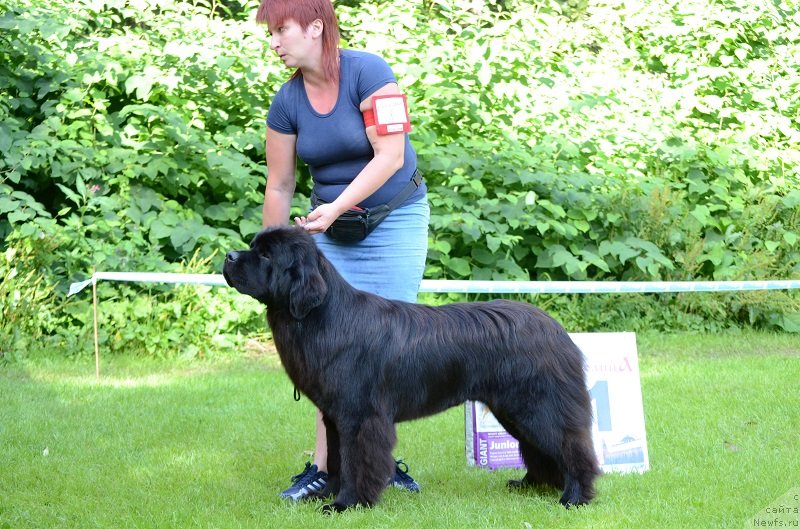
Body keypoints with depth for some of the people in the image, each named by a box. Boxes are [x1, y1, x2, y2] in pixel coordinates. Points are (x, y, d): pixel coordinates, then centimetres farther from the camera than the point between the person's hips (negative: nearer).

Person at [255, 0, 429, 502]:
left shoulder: (368, 72, -18)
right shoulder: (287, 102, -4)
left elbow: (390, 155, -22)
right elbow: (279, 187, 3)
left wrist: (336, 207, -28)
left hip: (394, 220, -4)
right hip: (330, 230, 4)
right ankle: (325, 466, 2)